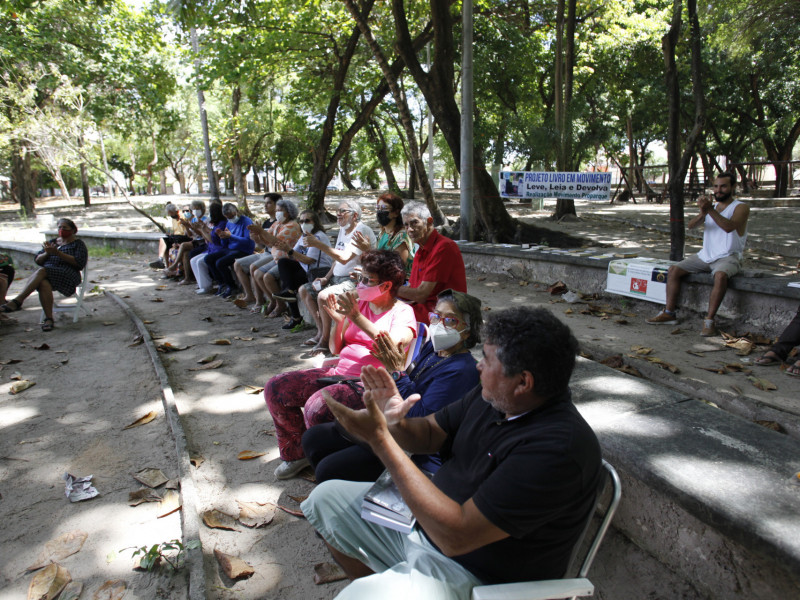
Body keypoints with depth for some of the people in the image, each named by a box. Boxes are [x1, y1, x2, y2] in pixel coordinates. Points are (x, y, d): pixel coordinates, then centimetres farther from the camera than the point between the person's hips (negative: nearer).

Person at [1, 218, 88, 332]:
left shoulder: (78, 244, 11)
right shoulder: (53, 242, 26)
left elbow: (79, 263, -6)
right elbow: (37, 260, 21)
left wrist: (57, 253, -12)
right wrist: (47, 253, -1)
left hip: (68, 275, -4)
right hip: (46, 275, 4)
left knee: (41, 271, -33)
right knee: (43, 283, -33)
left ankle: (17, 301, -38)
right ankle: (48, 319, -37)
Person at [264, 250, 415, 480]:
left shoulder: (403, 312, -3)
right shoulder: (359, 304, 14)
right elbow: (336, 349, 15)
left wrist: (357, 318, -27)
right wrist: (339, 321, -4)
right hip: (339, 373, 8)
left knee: (317, 406, -33)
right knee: (275, 387, -3)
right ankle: (297, 452, 15)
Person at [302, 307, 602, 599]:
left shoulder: (557, 447, -31)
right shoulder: (492, 396, -5)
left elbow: (456, 536, -32)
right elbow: (430, 434, 8)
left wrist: (380, 438, -30)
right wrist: (395, 423, -16)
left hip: (471, 574, -8)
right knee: (325, 498, 13)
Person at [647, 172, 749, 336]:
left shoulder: (741, 207, -2)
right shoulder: (711, 206, 15)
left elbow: (729, 227, -24)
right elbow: (691, 225, -2)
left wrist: (710, 210, -31)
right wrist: (702, 213, -22)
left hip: (728, 257, -6)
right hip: (705, 255, 6)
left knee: (720, 275, -37)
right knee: (674, 270, -10)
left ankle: (709, 321, -35)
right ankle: (669, 313, -9)